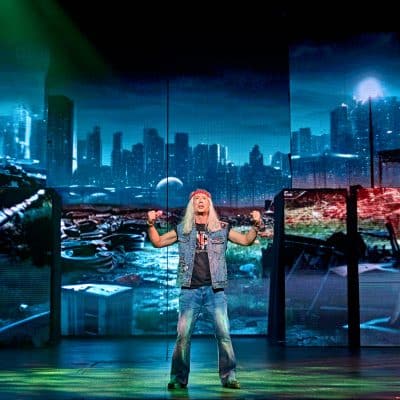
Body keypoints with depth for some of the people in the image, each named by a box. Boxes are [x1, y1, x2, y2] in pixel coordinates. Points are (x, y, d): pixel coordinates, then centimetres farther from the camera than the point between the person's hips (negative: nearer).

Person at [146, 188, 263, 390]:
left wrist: (255, 225, -7)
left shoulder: (222, 228, 8)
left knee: (224, 334, -5)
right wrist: (151, 224, -2)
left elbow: (246, 240, 9)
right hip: (189, 290, 0)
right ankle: (179, 378, 8)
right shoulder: (182, 229, 10)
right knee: (183, 335, -2)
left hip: (215, 290, 0)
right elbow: (157, 242, 13)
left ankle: (228, 376, 5)